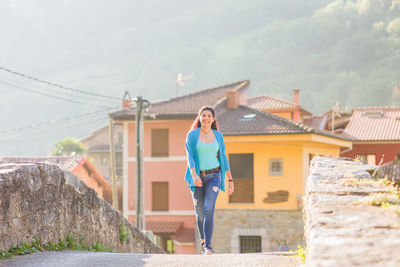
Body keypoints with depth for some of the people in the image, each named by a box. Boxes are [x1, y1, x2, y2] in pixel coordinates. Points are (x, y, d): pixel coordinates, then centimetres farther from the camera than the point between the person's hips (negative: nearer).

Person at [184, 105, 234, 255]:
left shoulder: (218, 136, 5)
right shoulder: (192, 135, -1)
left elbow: (223, 158, 9)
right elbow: (190, 157, -10)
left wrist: (230, 180, 8)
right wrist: (194, 175, -26)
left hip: (214, 176, 0)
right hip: (198, 177, 0)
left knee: (209, 209, -18)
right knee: (200, 213, 7)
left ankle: (208, 246, -22)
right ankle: (203, 241, 30)